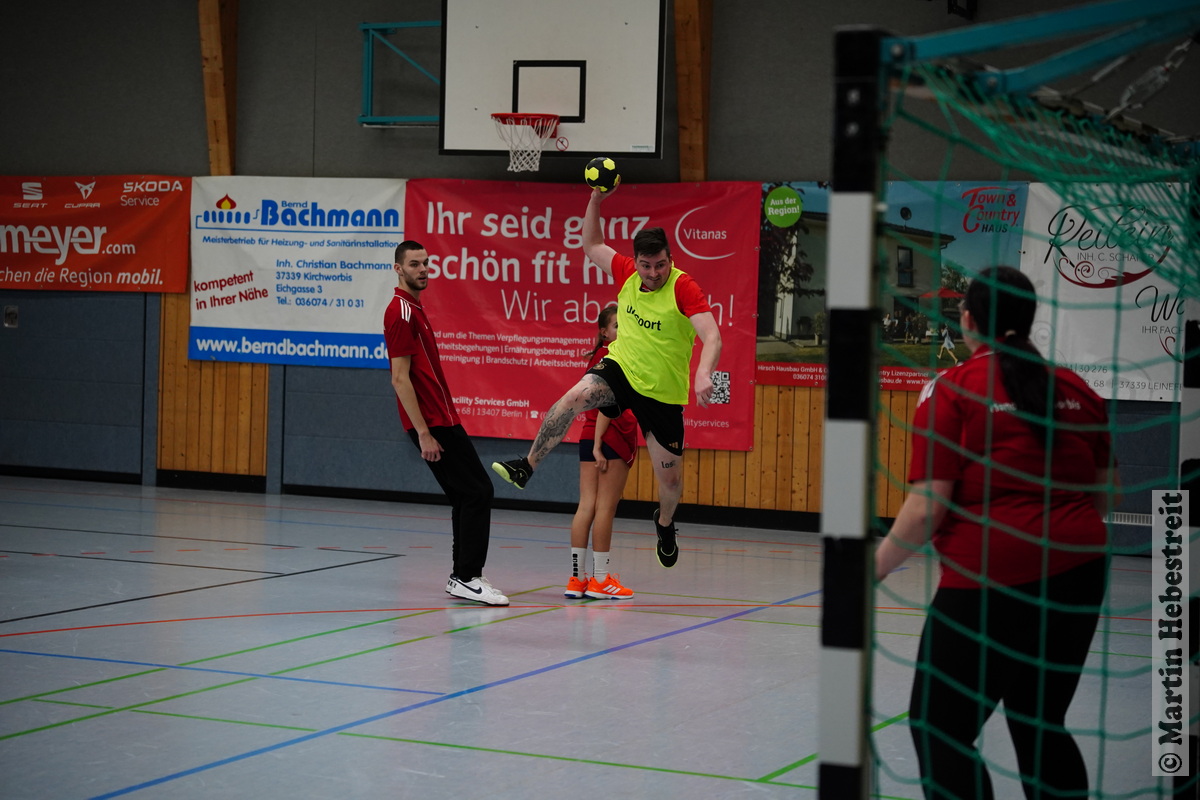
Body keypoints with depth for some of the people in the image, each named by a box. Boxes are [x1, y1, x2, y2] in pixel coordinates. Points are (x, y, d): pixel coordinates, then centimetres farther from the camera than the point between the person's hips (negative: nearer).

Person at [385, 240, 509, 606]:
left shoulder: (414, 309, 18)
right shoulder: (401, 312, -13)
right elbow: (400, 378, -19)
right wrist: (423, 433, -21)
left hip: (443, 420, 10)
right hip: (433, 424, -10)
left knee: (468, 496, 13)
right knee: (477, 492, -11)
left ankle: (463, 576, 18)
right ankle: (466, 578, -7)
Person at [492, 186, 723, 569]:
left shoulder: (684, 288, -19)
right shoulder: (627, 273, -3)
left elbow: (711, 336, -30)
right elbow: (592, 246, 14)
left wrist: (703, 373, -48)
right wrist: (595, 201, -1)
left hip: (663, 392, -3)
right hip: (620, 368, 3)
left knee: (671, 479, 6)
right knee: (573, 397, -29)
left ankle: (665, 524, 40)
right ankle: (525, 467, -21)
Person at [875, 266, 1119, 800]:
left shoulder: (951, 390, -8)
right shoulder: (1076, 389, 8)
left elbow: (926, 508, -13)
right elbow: (1104, 494, 16)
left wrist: (874, 569, 0)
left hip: (989, 580, -6)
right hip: (1079, 575, 6)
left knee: (937, 727, 5)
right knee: (1041, 727, 19)